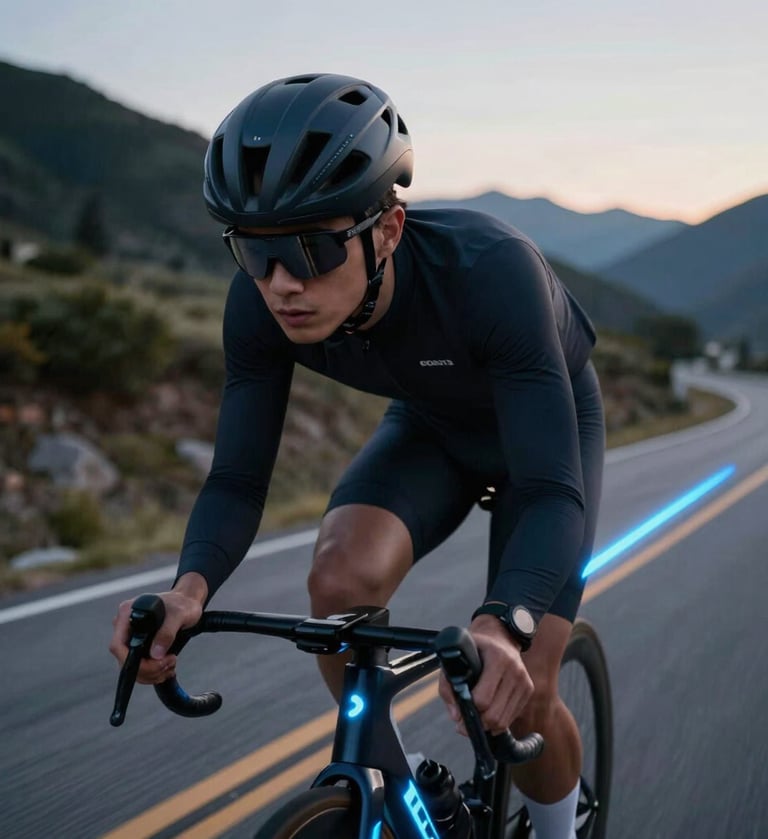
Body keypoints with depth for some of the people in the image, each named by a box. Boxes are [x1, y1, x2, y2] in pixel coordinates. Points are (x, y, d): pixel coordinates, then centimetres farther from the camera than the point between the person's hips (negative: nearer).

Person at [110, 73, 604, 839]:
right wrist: (189, 588, -45)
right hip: (430, 428, 3)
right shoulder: (260, 305, -29)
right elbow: (237, 481, -24)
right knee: (341, 580, -27)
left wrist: (502, 627, -62)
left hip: (544, 423, -3)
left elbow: (552, 492, -44)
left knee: (521, 695, -13)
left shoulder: (490, 270, -42)